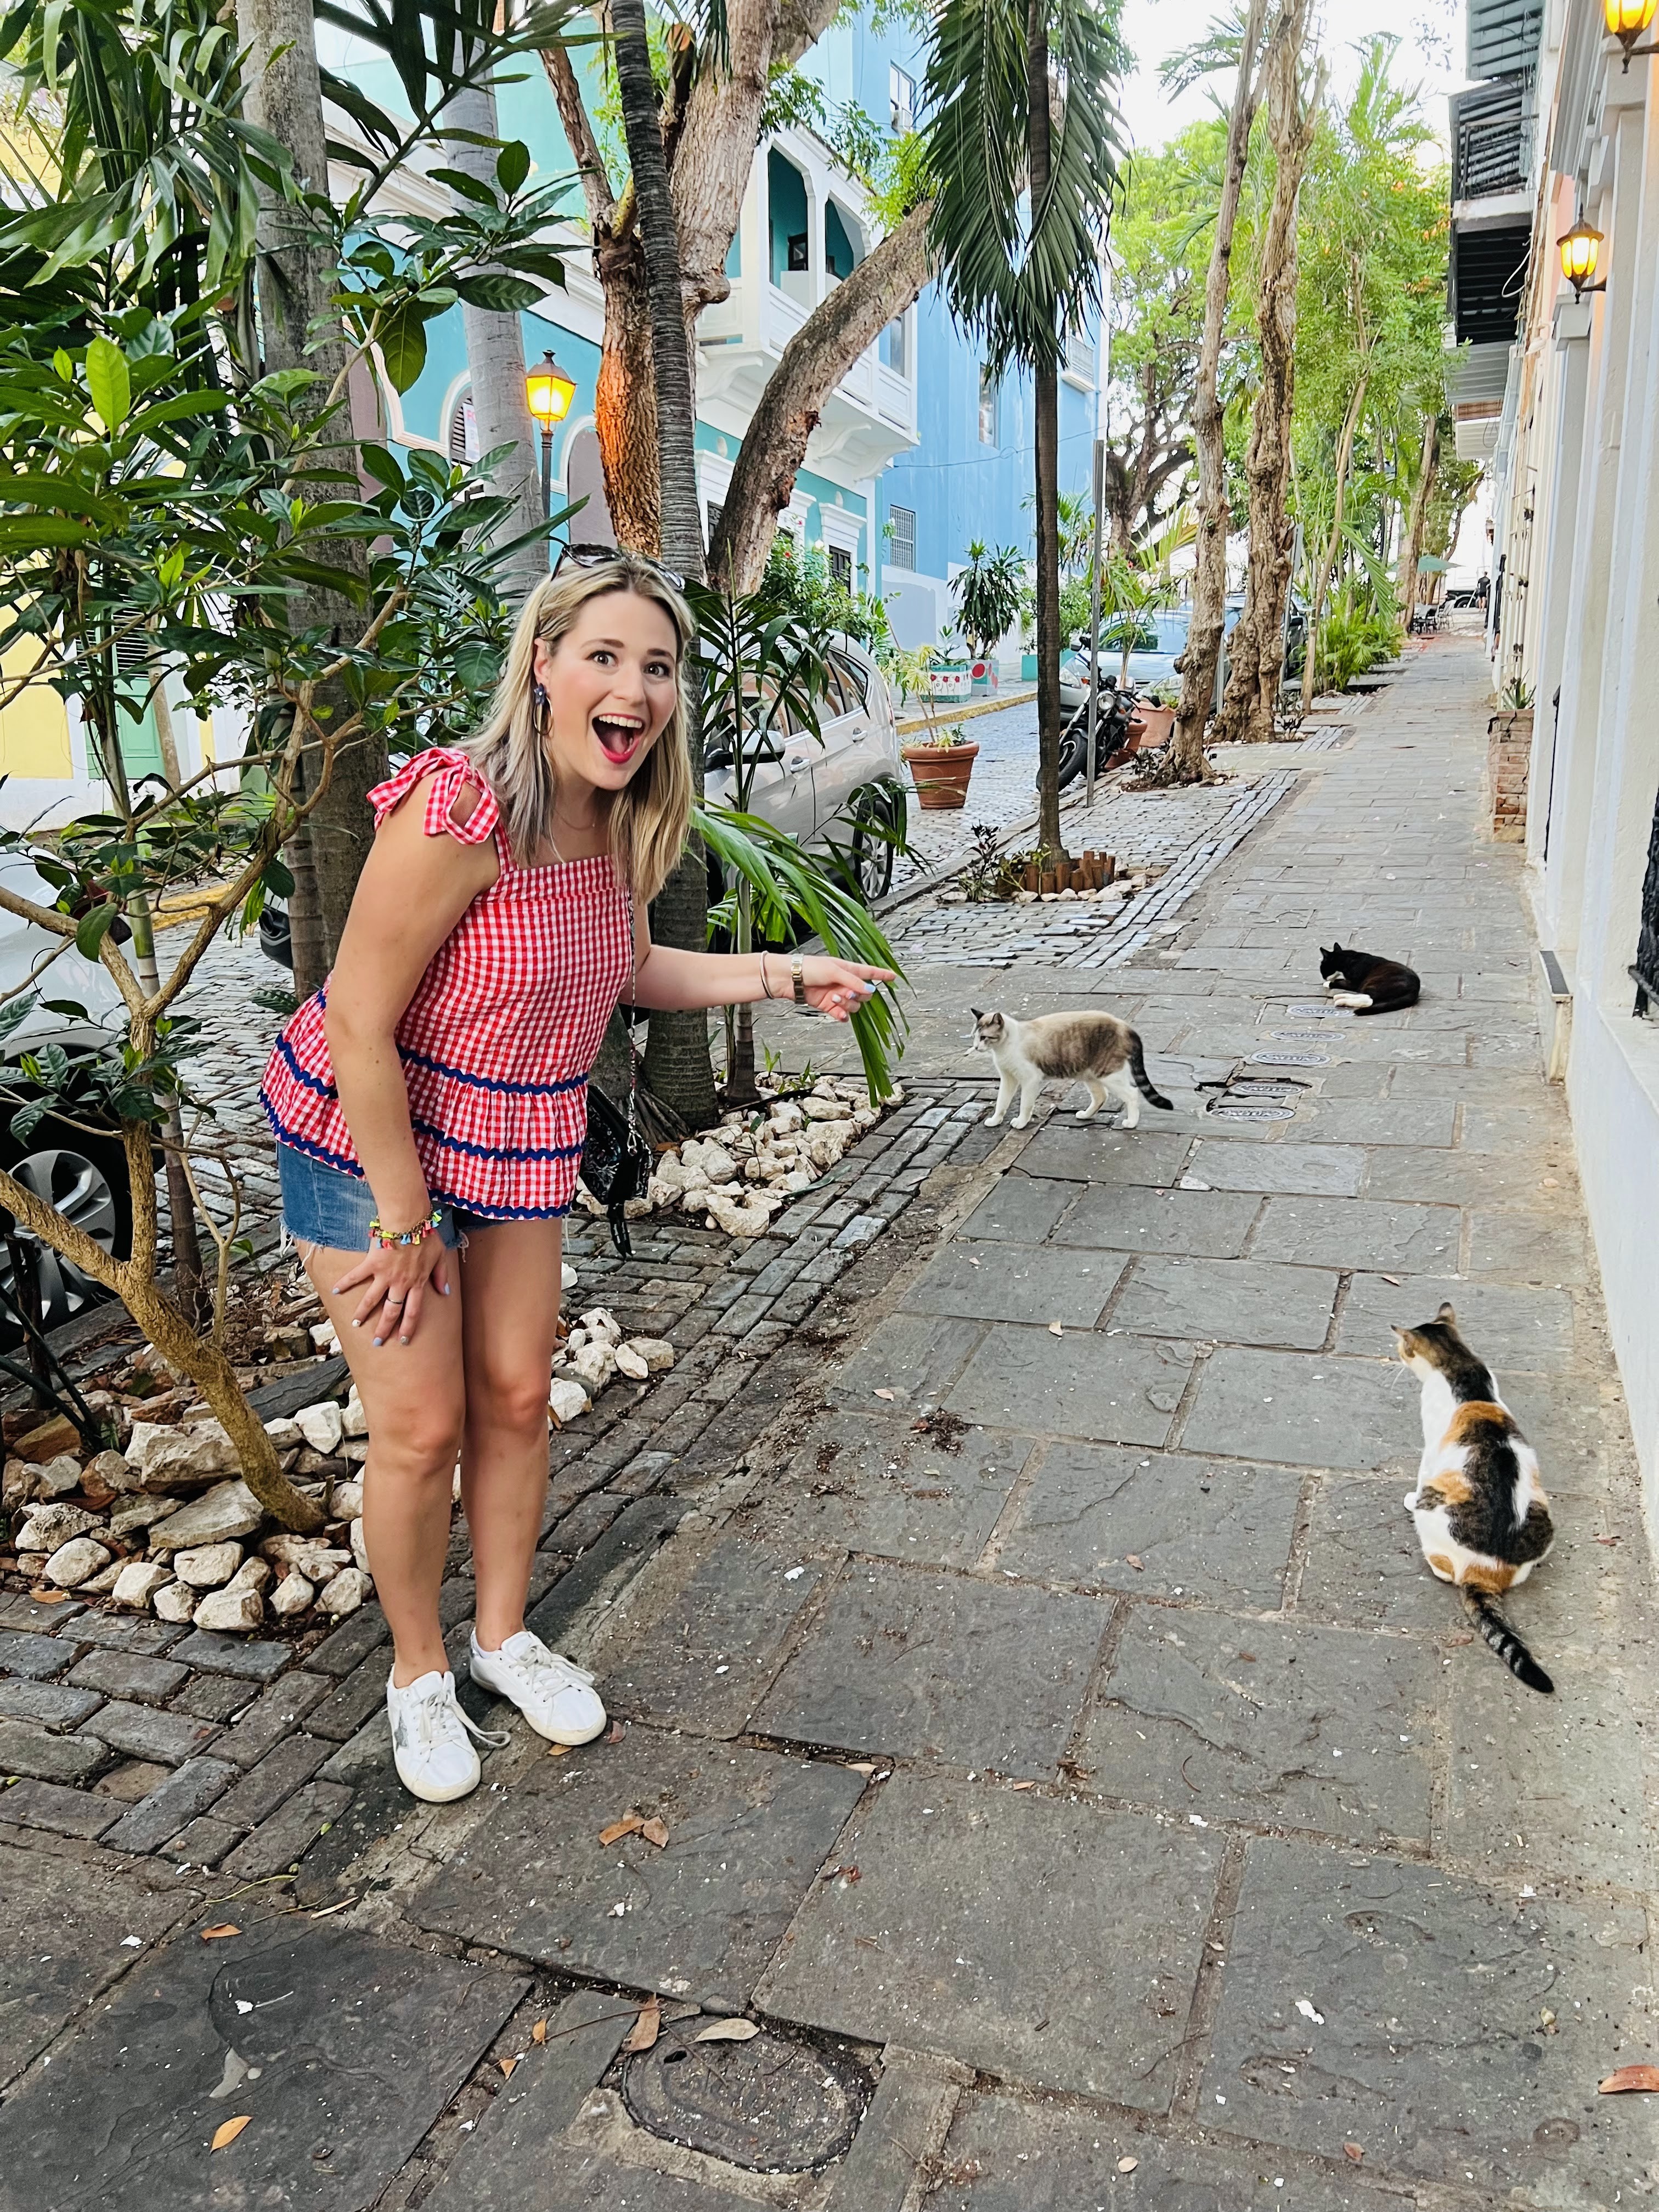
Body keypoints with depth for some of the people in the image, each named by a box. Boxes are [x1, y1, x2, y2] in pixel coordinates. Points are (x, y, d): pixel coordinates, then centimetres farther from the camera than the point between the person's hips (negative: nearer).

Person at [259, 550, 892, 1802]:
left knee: (517, 1397, 13)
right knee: (421, 1426, 1)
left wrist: (785, 978, 1)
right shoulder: (461, 809, -30)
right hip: (369, 1139, -6)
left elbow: (628, 968, 12)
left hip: (518, 1145, 7)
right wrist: (407, 1224, -19)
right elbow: (357, 1025, -26)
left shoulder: (619, 822, -5)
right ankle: (419, 1670, 28)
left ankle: (505, 1633, 36)